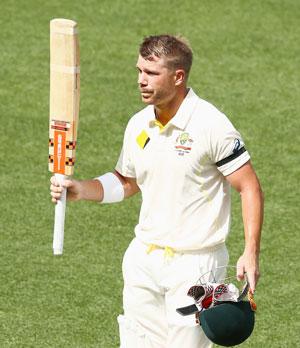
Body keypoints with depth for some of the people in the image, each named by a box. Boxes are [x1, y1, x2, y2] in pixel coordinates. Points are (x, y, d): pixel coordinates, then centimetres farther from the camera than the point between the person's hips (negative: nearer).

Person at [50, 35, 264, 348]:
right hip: (143, 259, 6)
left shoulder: (211, 125, -14)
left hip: (194, 264, -6)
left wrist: (251, 253, -18)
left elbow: (249, 187, -11)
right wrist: (80, 189, 2)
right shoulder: (138, 125, 6)